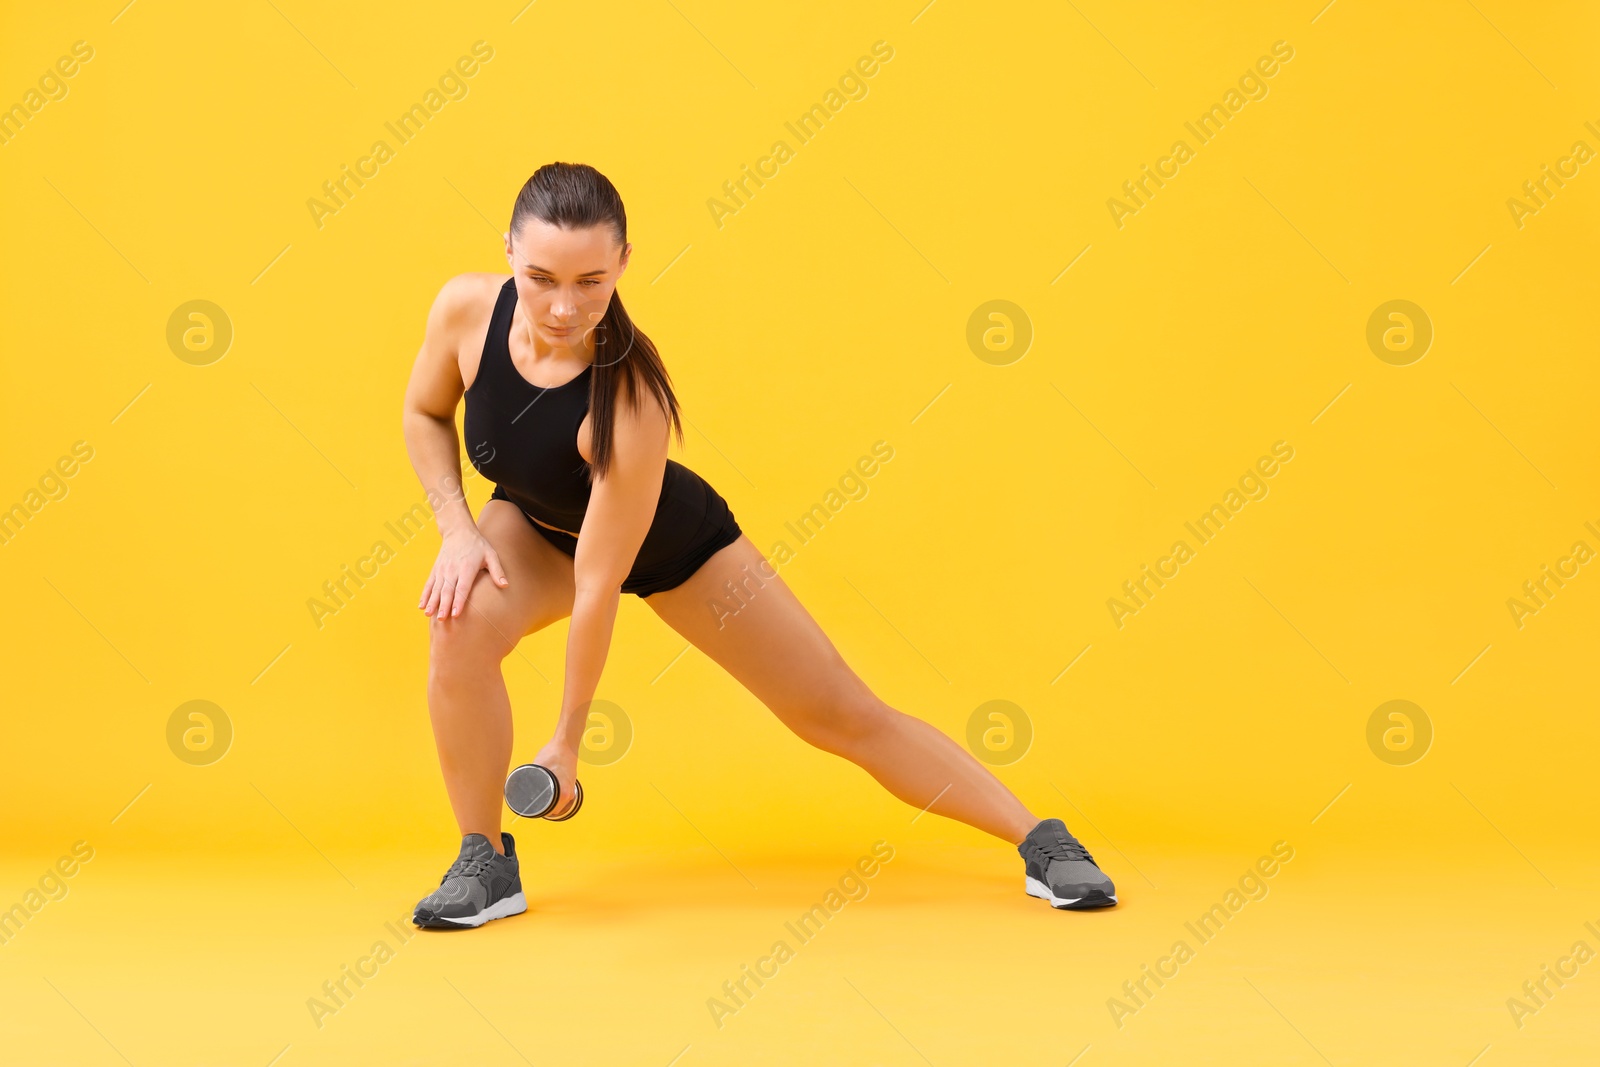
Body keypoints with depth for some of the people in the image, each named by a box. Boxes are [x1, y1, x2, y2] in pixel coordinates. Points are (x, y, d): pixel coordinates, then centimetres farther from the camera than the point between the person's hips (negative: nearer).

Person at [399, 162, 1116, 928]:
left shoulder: (630, 395, -40)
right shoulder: (467, 308, -27)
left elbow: (599, 584, -33)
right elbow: (425, 412, -3)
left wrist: (567, 742, -25)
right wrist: (457, 531, -18)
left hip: (671, 544, -3)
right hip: (536, 527, 4)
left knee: (844, 714, -1)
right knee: (461, 626, -30)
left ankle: (1040, 839, 14)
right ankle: (485, 862, -7)